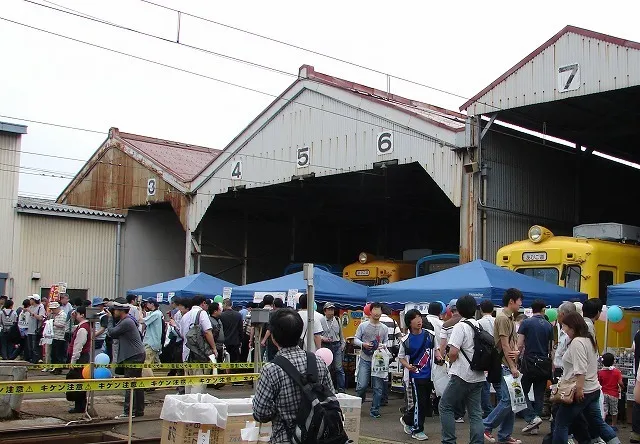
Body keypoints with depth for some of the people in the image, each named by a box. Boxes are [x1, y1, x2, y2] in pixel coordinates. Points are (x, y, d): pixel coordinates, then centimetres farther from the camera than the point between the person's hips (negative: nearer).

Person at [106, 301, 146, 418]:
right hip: (138, 355, 11)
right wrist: (112, 319, 7)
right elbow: (116, 335, 14)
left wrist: (110, 318, -1)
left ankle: (129, 411, -7)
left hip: (133, 357, -11)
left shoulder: (126, 322, -16)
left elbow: (111, 333, -13)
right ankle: (139, 410, 18)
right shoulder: (126, 320, 17)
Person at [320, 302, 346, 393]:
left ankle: (341, 390, 2)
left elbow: (341, 334, 21)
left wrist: (343, 344, 12)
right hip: (326, 346, -3)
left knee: (339, 368, -2)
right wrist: (323, 338, -17)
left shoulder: (337, 320, 13)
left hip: (337, 346, 3)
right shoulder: (321, 321, -2)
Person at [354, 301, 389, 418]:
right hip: (365, 360, -2)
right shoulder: (363, 325, 2)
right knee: (362, 385, -8)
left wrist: (383, 346, -11)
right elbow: (356, 339, 4)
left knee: (378, 387, 2)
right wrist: (363, 344, -16)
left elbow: (386, 342, 12)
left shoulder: (384, 328, 8)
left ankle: (375, 410, 13)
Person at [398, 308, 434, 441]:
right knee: (419, 402, -5)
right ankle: (417, 430, 10)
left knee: (426, 403, 12)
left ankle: (407, 420, 35)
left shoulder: (430, 335, -1)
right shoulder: (406, 340, -6)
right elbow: (401, 357, 4)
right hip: (415, 375, -4)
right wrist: (407, 365, -14)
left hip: (429, 374, 4)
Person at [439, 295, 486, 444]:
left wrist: (451, 360, 0)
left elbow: (453, 352, -20)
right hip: (478, 376, 7)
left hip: (462, 376, -7)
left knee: (445, 407, 4)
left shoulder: (460, 326, -13)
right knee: (475, 412, 9)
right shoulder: (480, 326, 10)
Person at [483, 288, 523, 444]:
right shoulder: (502, 318, -13)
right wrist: (512, 366, -15)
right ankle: (486, 427, 2)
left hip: (511, 365, 10)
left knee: (512, 401, 9)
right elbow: (504, 345, -16)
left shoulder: (510, 319, 17)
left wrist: (516, 351, -6)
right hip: (505, 366, -10)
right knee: (507, 400, -11)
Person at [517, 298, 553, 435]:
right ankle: (535, 426, 11)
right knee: (539, 395, 8)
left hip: (529, 362, -3)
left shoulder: (526, 323, -5)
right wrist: (551, 365, 16)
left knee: (523, 392, 8)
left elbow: (520, 345, -9)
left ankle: (532, 417, -10)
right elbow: (551, 348, 7)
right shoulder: (549, 326, 4)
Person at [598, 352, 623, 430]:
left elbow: (599, 383, -3)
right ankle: (614, 425, 26)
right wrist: (622, 387, 7)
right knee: (614, 411, 16)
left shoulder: (600, 372, -8)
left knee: (603, 411, 5)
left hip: (604, 394, 0)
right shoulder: (617, 372, -11)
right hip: (614, 394, 0)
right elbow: (620, 383, -15)